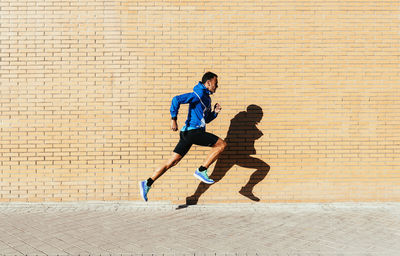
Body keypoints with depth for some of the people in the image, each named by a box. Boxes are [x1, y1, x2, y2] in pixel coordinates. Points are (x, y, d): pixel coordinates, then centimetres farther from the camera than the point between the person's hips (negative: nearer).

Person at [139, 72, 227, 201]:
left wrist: (215, 112, 12)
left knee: (172, 162, 6)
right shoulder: (199, 94, -8)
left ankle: (147, 183, 7)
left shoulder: (206, 98, 23)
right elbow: (177, 99, -17)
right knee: (221, 144, -6)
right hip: (193, 131, -9)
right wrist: (173, 119, -20)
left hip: (188, 132, 9)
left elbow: (205, 119, 30)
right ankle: (201, 170, -4)